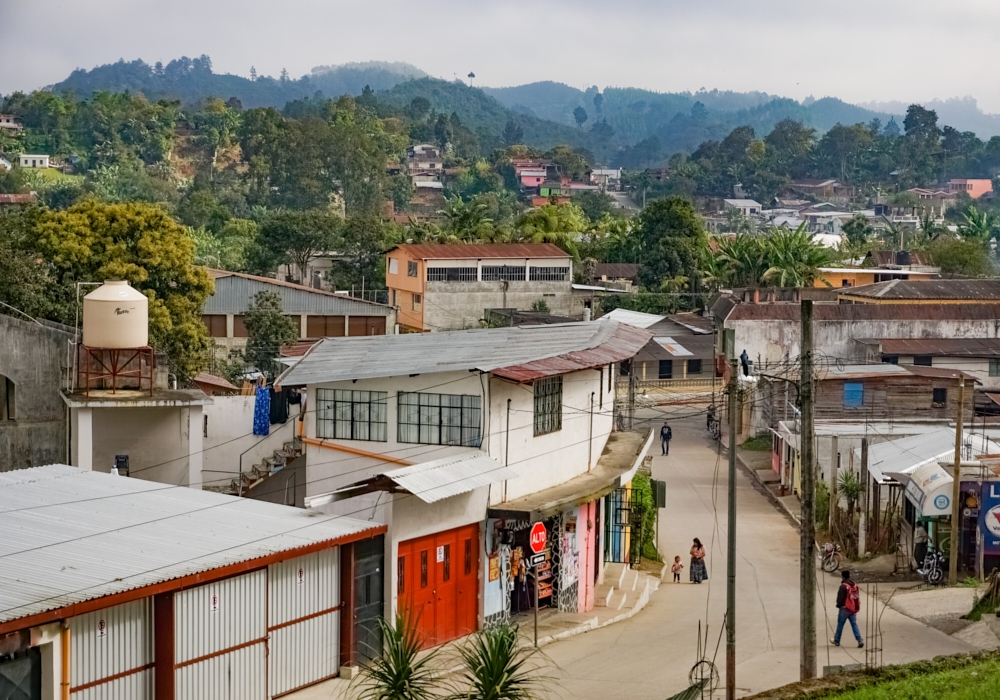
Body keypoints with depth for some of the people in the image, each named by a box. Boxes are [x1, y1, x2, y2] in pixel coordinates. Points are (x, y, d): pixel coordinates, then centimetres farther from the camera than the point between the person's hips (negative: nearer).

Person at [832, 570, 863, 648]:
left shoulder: (843, 586, -17)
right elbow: (857, 596, 12)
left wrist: (838, 605, 0)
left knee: (840, 625, 7)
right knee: (854, 624, 6)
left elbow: (840, 598, -15)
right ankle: (860, 640, -7)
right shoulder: (855, 585, 6)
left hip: (845, 608, -6)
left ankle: (836, 641, 19)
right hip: (854, 608, 6)